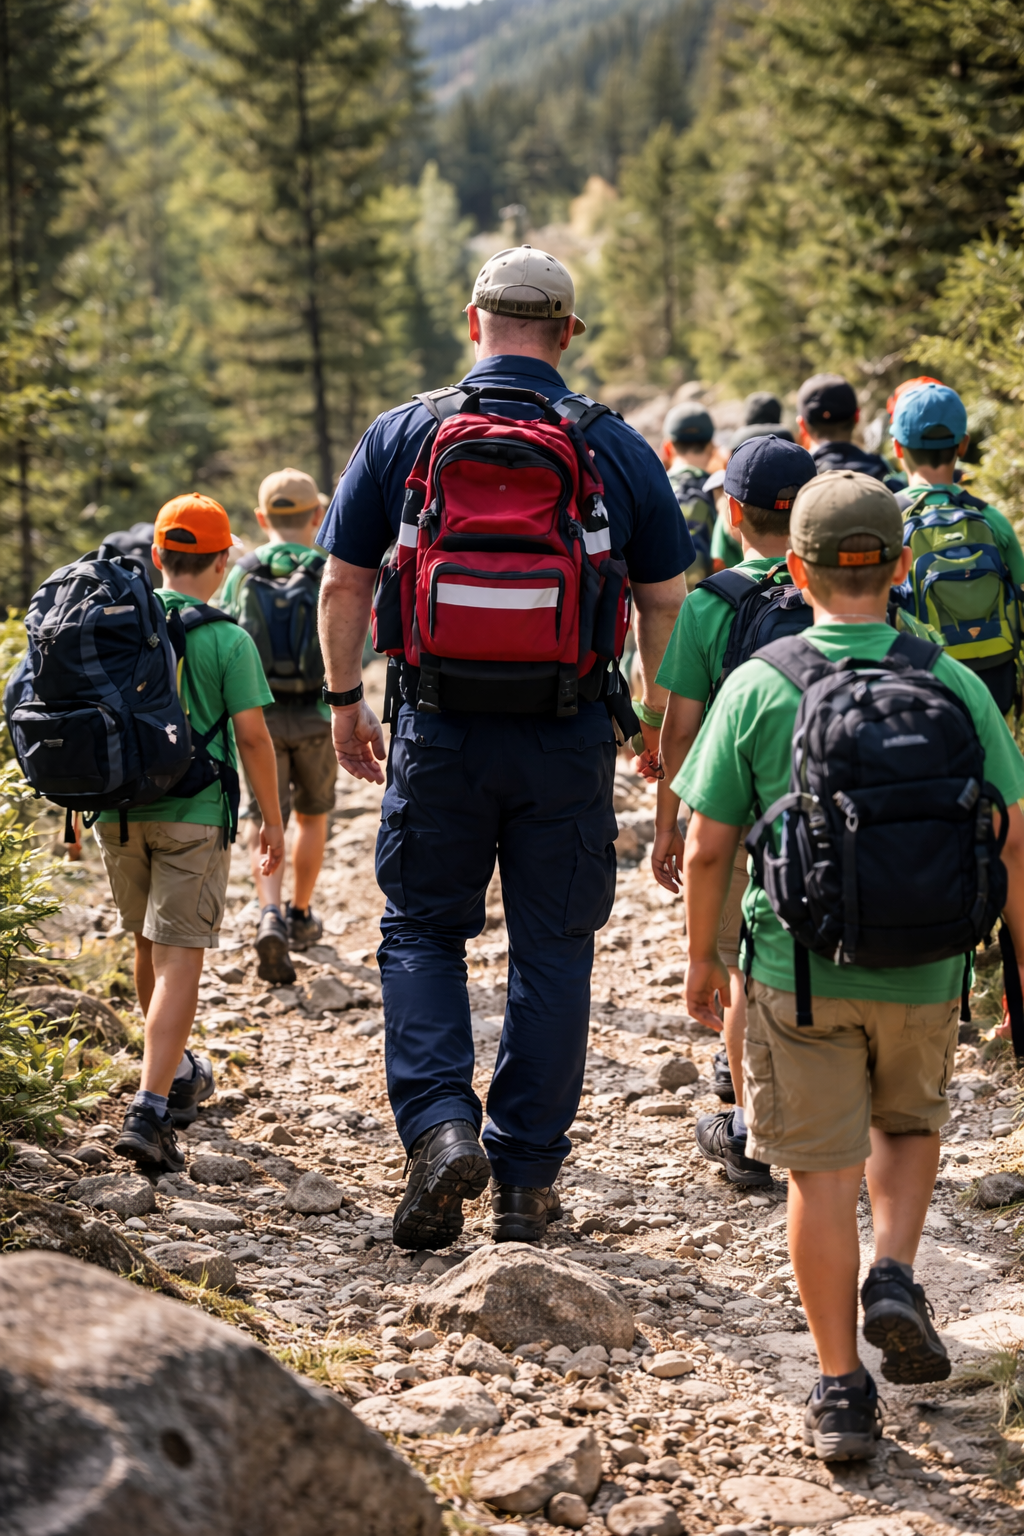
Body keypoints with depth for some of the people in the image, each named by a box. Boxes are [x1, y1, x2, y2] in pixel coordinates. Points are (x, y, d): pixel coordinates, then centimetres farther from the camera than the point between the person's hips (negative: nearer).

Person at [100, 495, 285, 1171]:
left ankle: (178, 1072, 39)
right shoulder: (228, 641, -8)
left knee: (151, 947, 21)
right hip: (192, 816, -5)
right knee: (178, 961, -5)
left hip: (118, 811, 5)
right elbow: (252, 737, -10)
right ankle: (149, 1110, -17)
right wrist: (273, 818, 2)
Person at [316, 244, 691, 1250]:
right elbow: (665, 600, 4)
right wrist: (658, 716, 18)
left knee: (421, 931, 16)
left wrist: (345, 702, 15)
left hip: (438, 733, 0)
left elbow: (342, 582, 3)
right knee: (552, 950, 11)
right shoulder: (618, 450, 0)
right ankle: (527, 1180, 15)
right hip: (569, 742, 0)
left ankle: (439, 1126, -5)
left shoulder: (400, 436, -1)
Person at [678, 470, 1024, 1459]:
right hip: (923, 971, 1)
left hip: (798, 969, -1)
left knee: (821, 1170, 6)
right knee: (909, 1125, 26)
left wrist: (701, 957, 9)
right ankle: (895, 1277, 5)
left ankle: (840, 1388, 9)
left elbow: (707, 846, -5)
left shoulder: (757, 686, -7)